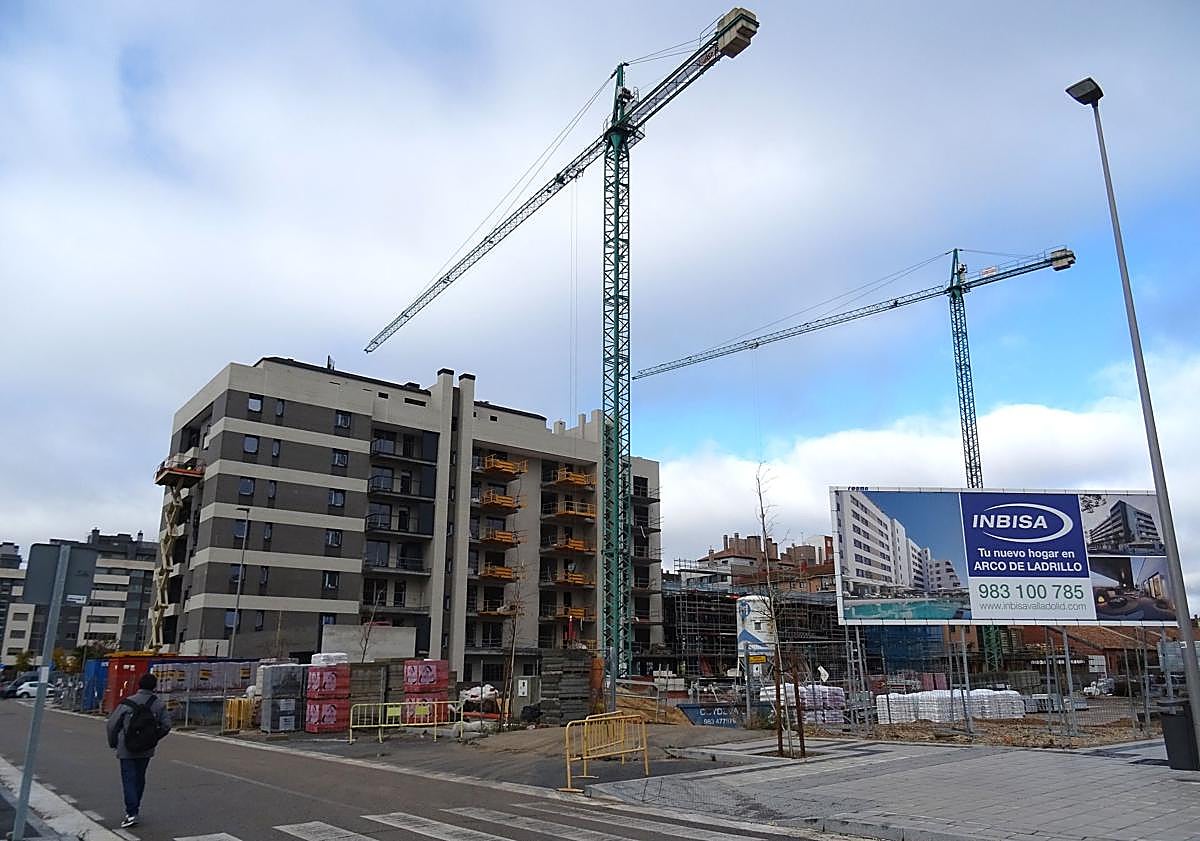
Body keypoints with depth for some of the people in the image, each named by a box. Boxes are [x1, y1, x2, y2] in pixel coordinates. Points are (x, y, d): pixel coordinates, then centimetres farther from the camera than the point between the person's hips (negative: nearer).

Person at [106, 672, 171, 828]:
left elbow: (112, 724, -7)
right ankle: (135, 808, 30)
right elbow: (166, 725, -4)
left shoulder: (127, 704, -11)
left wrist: (113, 743, 9)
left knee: (129, 780, 0)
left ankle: (132, 813, -9)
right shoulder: (159, 705, -5)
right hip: (146, 751, 3)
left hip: (126, 750, -3)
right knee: (140, 778, 18)